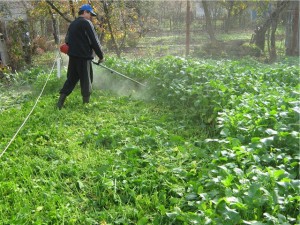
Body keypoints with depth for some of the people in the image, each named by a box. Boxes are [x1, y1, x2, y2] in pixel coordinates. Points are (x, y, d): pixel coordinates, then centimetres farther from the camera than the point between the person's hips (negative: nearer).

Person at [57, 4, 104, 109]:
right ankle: (86, 103, 9)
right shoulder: (86, 23, -8)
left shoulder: (72, 24, 17)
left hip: (72, 56, 8)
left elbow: (67, 40, 22)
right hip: (84, 57, -8)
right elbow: (94, 41, -10)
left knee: (71, 79, 12)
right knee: (86, 80, 2)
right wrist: (101, 55, -2)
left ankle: (60, 101, 6)